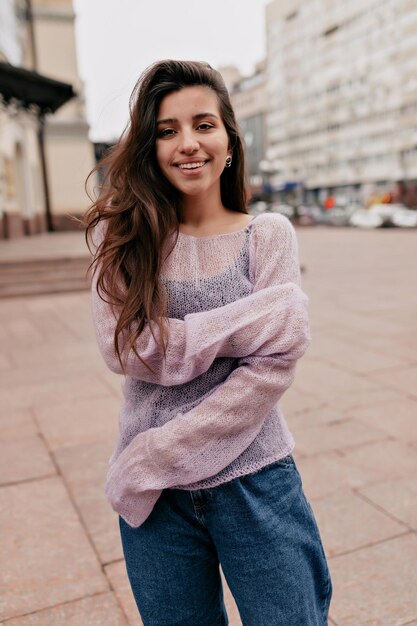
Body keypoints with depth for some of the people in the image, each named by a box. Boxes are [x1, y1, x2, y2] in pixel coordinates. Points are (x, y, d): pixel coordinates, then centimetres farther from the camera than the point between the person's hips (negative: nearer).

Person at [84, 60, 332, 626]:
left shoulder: (269, 234, -4)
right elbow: (124, 347, -14)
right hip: (156, 492, 1)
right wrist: (255, 318, -18)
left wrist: (164, 450, -14)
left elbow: (276, 363, -11)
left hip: (254, 481, 0)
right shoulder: (124, 237, -3)